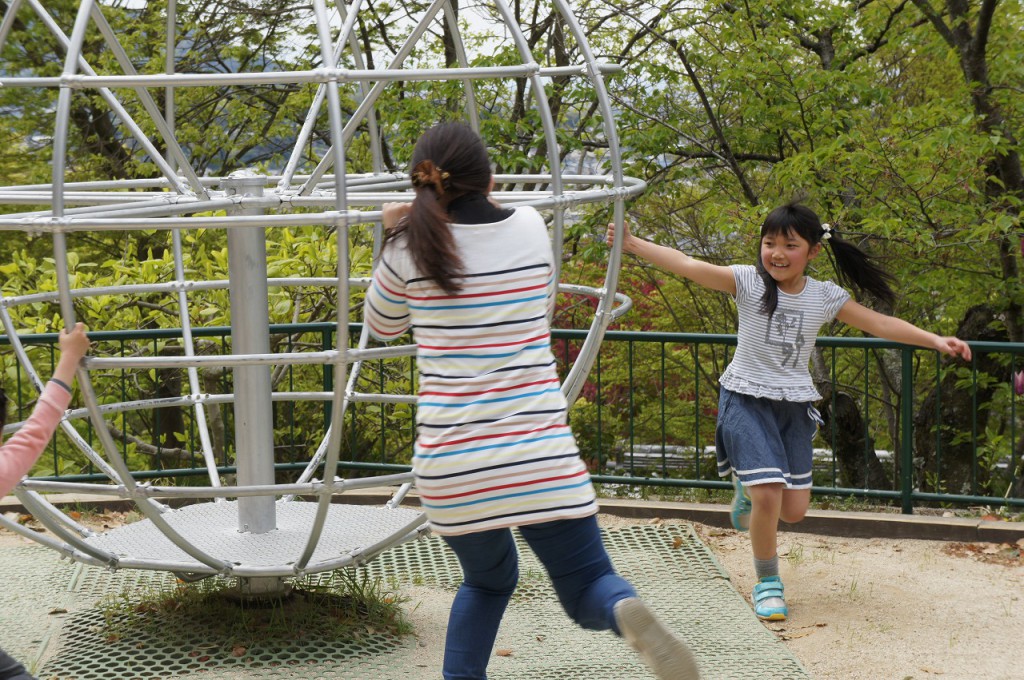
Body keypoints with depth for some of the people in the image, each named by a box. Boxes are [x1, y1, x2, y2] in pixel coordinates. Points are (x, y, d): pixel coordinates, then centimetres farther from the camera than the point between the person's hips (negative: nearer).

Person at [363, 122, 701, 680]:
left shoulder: (409, 248, 1)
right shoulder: (531, 229, 5)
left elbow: (381, 326, 20)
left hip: (451, 462, 1)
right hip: (539, 454, -1)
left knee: (487, 580, 26)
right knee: (587, 587, 4)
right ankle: (628, 615, -30)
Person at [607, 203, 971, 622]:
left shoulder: (825, 297, 0)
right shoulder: (748, 282, -9)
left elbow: (879, 324, 5)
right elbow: (688, 266, -19)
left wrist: (935, 340, -1)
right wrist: (633, 244, -31)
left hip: (794, 405, 4)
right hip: (747, 400, -4)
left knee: (794, 510, 6)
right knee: (768, 496, -18)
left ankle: (748, 484, 41)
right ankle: (767, 583, 5)